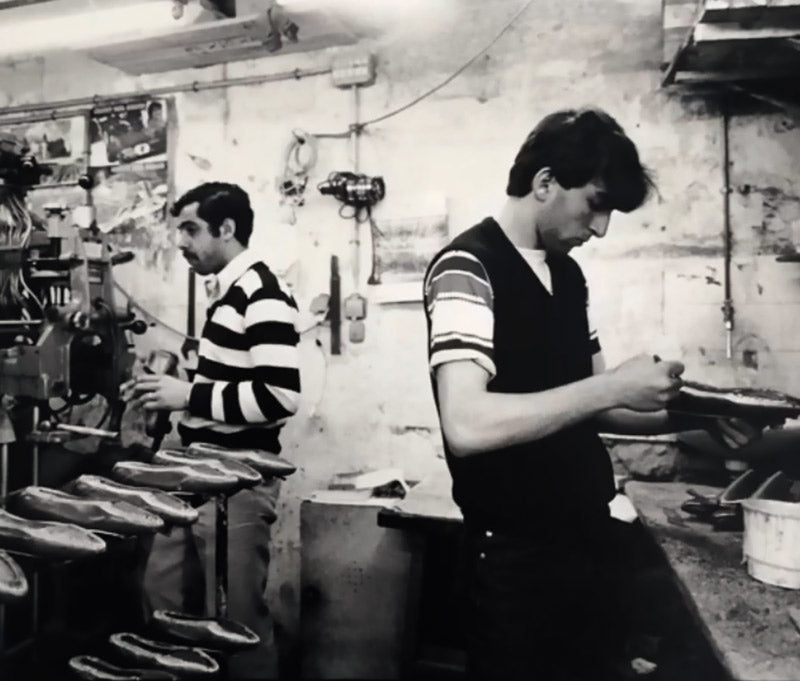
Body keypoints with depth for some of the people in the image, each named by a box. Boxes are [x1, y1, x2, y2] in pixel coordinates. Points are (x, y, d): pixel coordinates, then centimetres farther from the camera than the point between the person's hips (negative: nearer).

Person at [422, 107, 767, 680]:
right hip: (517, 558, -7)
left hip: (592, 539, 8)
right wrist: (613, 387, -24)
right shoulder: (467, 267, -16)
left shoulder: (568, 274, 9)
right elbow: (467, 427, -28)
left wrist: (694, 416, 1)